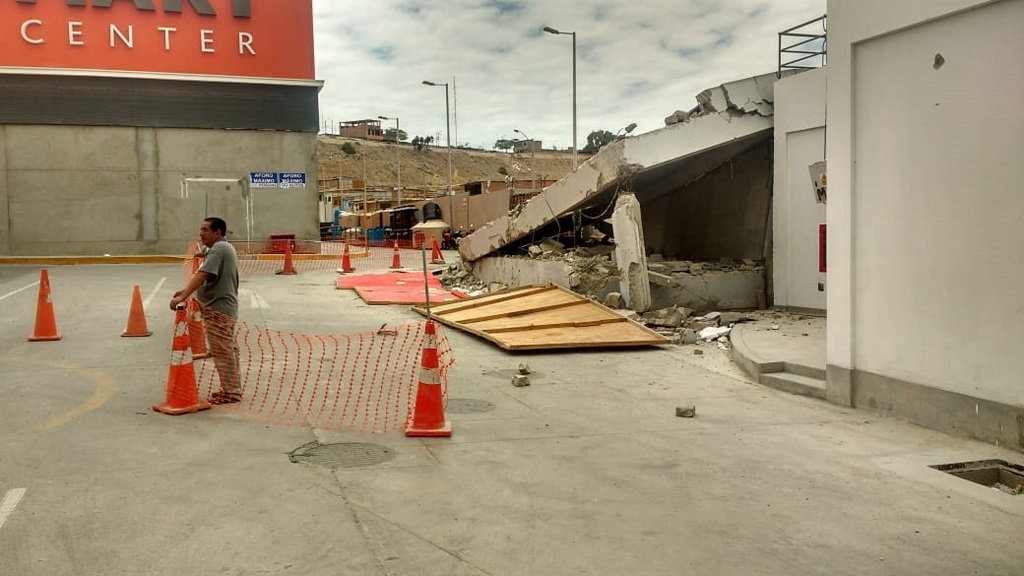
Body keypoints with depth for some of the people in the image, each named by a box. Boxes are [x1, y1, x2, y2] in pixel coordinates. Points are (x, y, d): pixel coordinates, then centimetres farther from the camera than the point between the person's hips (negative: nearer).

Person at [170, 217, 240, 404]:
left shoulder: (217, 250, -17)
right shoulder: (226, 247, 16)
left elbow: (201, 276, -28)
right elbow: (205, 277, 19)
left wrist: (182, 297, -31)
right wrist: (186, 291, 15)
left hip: (218, 308, -11)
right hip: (227, 306, 11)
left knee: (223, 352, -4)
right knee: (228, 350, 16)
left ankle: (230, 392, 2)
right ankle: (232, 388, 24)